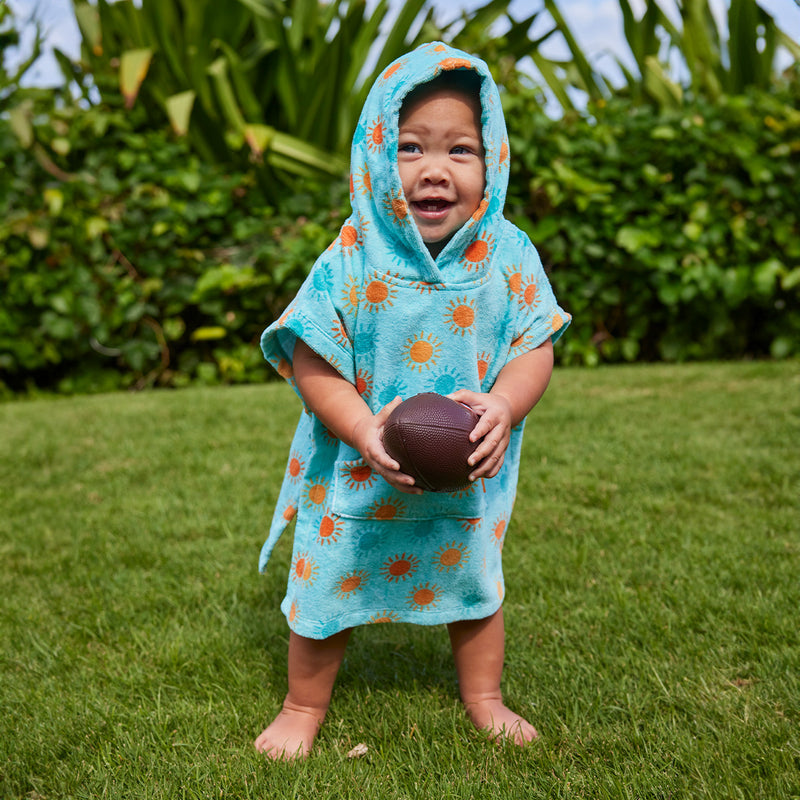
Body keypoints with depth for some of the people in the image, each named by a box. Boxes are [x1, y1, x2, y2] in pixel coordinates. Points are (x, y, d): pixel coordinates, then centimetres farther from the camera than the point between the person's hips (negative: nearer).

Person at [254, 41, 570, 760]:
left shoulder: (509, 256, -12)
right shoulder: (351, 261, -18)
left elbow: (535, 349, -9)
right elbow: (310, 360, -16)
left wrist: (503, 406, -28)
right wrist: (362, 427, -30)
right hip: (356, 479, -1)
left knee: (475, 588, 21)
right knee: (323, 592, 14)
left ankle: (483, 696, 48)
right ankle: (304, 707, 40)